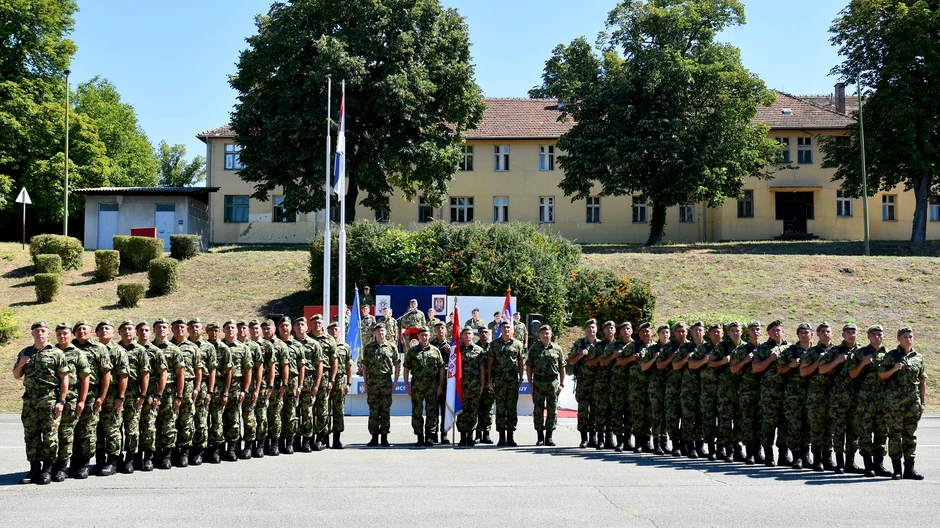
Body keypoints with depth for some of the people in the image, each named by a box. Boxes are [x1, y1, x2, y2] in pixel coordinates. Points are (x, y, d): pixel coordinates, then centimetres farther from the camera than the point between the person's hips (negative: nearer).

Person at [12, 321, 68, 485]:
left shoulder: (57, 353, -1)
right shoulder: (24, 353, 14)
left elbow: (64, 378, -4)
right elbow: (16, 375, 19)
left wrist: (61, 401, -11)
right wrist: (20, 364, -3)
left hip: (50, 401, -5)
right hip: (30, 401, 5)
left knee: (50, 436, -2)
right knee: (31, 435, 7)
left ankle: (47, 470, 4)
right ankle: (34, 469, 15)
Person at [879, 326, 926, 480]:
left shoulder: (919, 357, 11)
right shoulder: (891, 356, 3)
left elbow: (922, 381, 13)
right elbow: (881, 375, 4)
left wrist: (923, 401, 9)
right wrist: (893, 370, -14)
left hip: (913, 399, 3)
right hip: (894, 399, -3)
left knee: (911, 434, 6)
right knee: (895, 433, -3)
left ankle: (909, 468, 11)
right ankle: (897, 469, 1)